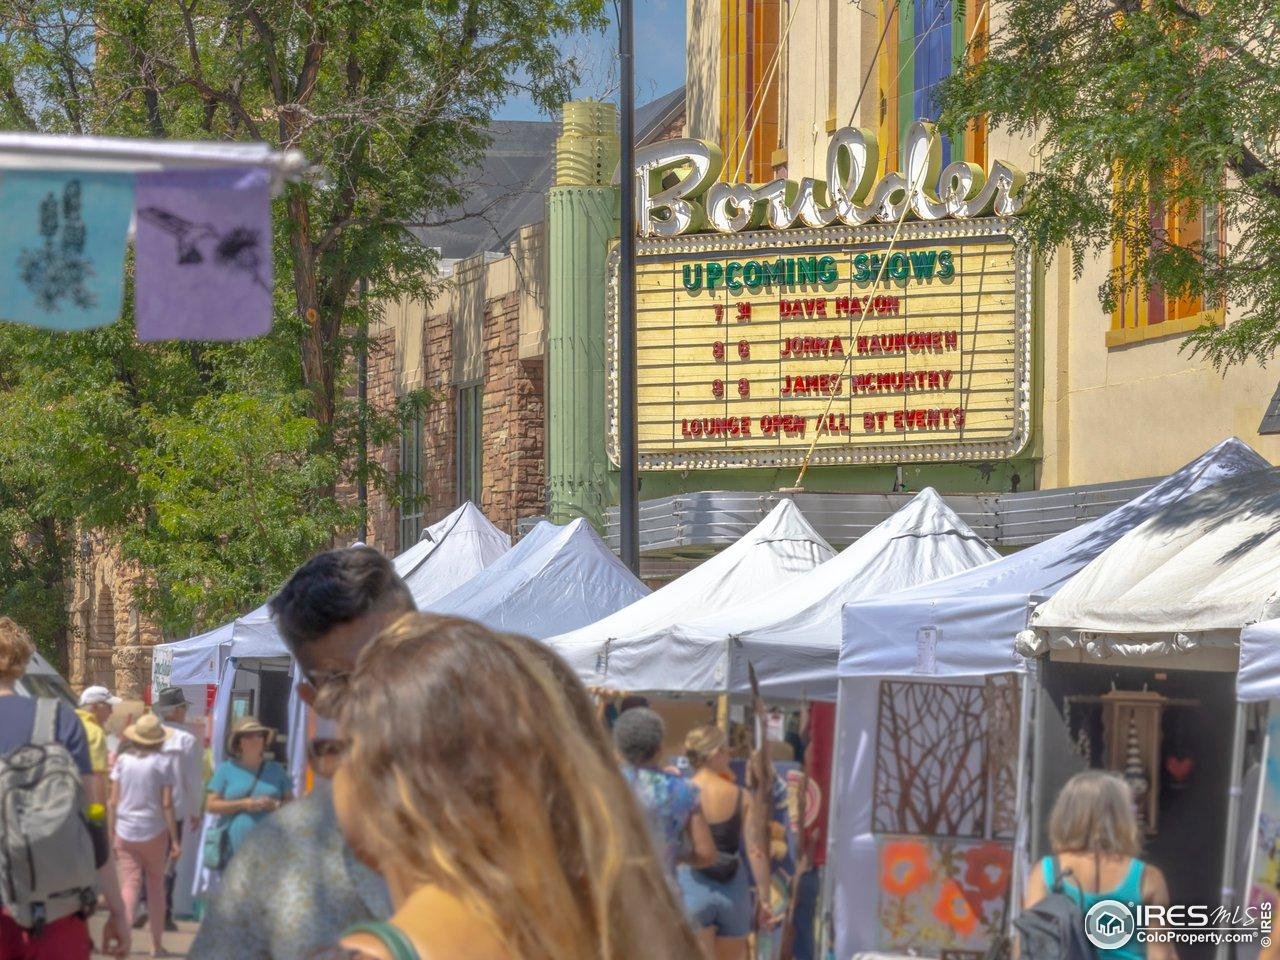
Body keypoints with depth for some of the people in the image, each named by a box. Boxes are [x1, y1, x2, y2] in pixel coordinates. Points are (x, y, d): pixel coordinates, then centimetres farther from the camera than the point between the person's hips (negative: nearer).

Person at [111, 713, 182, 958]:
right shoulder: (164, 762, -5)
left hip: (125, 833, 1)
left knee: (130, 885, 1)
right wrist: (175, 840, -2)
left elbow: (114, 801, 1)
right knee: (156, 886, 11)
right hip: (154, 832, -1)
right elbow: (167, 804, -7)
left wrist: (112, 833, 9)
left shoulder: (123, 760, 1)